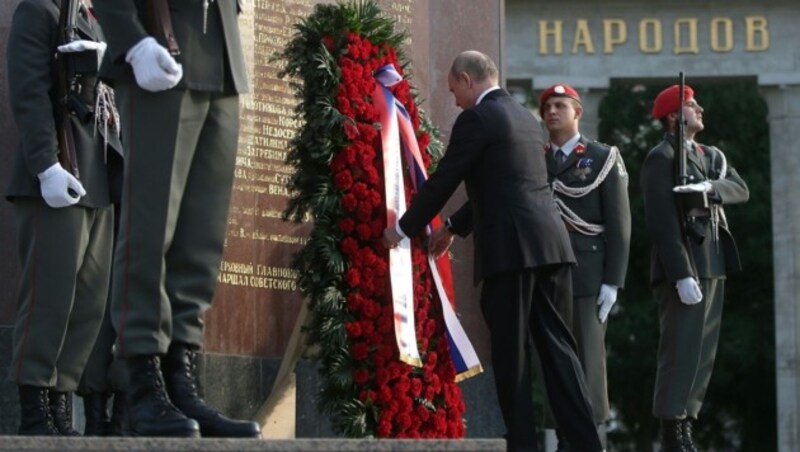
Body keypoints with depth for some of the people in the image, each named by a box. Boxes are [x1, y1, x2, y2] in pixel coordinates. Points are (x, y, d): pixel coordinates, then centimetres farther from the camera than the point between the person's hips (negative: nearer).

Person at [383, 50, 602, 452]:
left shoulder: (477, 118, -5)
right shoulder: (524, 117, 22)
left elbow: (442, 181, -3)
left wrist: (403, 229, 11)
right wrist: (454, 226, 36)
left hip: (511, 248, -8)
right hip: (549, 243, 8)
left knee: (511, 353, -1)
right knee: (554, 344, 7)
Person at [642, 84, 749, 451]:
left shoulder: (712, 157, 19)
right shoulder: (660, 159, -6)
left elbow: (741, 190, 2)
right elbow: (662, 222, -15)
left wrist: (709, 188, -19)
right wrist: (682, 275, -22)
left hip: (713, 267, 8)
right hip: (682, 268, -8)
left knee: (704, 353, 8)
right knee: (680, 352, -11)